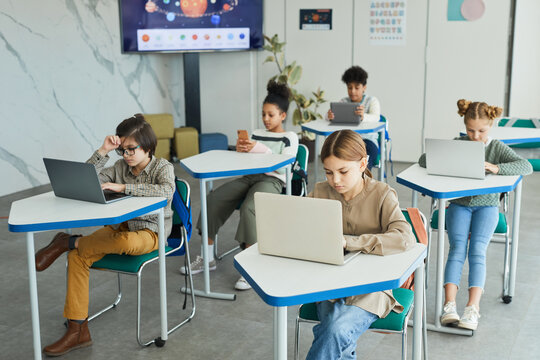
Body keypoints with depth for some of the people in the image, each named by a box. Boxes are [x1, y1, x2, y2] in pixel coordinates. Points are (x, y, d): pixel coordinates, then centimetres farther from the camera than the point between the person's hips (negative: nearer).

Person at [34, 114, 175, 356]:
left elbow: (166, 191, -30)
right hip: (119, 226, 5)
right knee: (77, 256, -17)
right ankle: (78, 330, -12)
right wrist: (103, 151, -6)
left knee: (124, 241, -42)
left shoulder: (162, 167, -6)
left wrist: (123, 187, -29)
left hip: (150, 232, -5)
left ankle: (67, 242, -14)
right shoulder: (120, 167, 8)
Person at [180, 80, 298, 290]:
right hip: (248, 177, 6)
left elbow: (283, 167, -9)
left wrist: (261, 149, -18)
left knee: (248, 208, -37)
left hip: (271, 181, -5)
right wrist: (240, 151, -4)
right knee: (213, 199, -19)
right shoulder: (256, 134, 22)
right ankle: (207, 258, -10)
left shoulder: (290, 138, 6)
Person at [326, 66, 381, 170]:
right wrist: (330, 116, -29)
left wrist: (363, 116, -40)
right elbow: (330, 115, -1)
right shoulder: (343, 102, 14)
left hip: (367, 139, -2)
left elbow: (375, 117, -15)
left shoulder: (372, 101, 6)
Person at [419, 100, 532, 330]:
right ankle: (449, 304, -31)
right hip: (459, 205, 1)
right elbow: (424, 159, -1)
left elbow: (526, 166, -11)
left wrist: (496, 168, -26)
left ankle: (473, 307, -30)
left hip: (486, 205, -1)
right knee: (457, 248, -21)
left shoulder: (497, 148, 2)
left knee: (477, 250, -22)